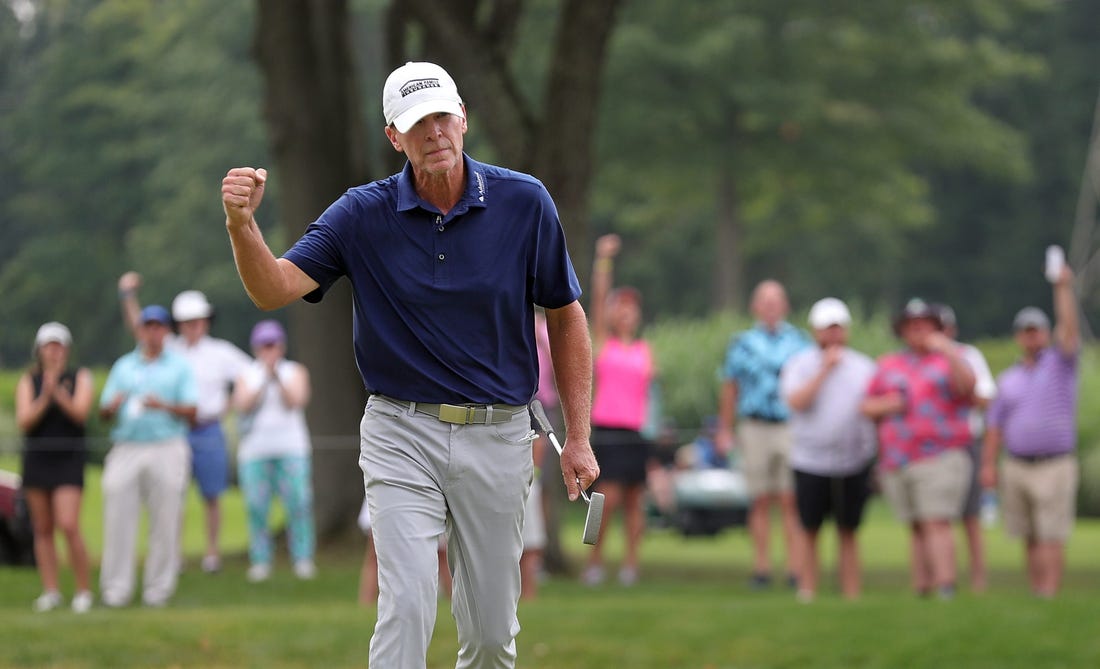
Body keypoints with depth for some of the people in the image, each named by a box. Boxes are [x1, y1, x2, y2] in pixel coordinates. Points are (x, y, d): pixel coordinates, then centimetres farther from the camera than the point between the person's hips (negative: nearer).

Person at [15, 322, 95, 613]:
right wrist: (44, 399, -21)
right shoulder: (28, 381, 4)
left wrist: (58, 392, -27)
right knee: (43, 529, 4)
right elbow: (24, 422, -6)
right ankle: (50, 591, 10)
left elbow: (81, 413, -13)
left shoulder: (80, 377, 0)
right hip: (36, 458, 3)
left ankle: (84, 591, -4)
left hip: (68, 460, -3)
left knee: (68, 526, -14)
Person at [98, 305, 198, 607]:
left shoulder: (179, 367, 11)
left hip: (167, 449, -2)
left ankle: (158, 588, 2)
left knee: (165, 522, -4)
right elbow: (103, 412, 14)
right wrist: (113, 405, -9)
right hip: (126, 450, 2)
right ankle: (116, 590, -4)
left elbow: (192, 411, 2)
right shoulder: (123, 366, 18)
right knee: (118, 519, -6)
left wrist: (164, 406, -16)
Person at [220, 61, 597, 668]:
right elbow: (274, 289, -15)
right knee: (406, 604, -16)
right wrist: (241, 224, -36)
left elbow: (565, 316, 6)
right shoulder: (362, 215, -5)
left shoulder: (524, 203, -3)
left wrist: (578, 437, 3)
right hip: (403, 435, -1)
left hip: (497, 436, 1)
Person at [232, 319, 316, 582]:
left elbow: (296, 401, -4)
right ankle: (260, 562, -2)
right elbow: (243, 405, -2)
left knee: (299, 504, -11)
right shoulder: (247, 376, 14)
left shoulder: (295, 372, 12)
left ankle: (303, 559, -9)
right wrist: (264, 381, -12)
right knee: (256, 508, -6)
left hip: (291, 449, -1)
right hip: (255, 450, 1)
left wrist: (277, 377, -15)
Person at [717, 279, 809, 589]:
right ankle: (761, 567, 4)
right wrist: (724, 431, 8)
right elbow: (729, 389, 13)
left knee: (790, 500, -6)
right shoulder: (741, 343, 12)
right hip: (754, 428, 1)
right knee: (760, 500, 1)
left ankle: (795, 567, -5)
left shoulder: (801, 342, 11)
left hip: (791, 427, -1)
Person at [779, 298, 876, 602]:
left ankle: (852, 596, 6)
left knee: (848, 532, 5)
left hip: (855, 461, 2)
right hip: (811, 463, -2)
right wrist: (824, 370, -17)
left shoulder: (864, 367, 11)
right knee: (809, 531, 1)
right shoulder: (799, 364, 1)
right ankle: (807, 594, 7)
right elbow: (796, 401, -15)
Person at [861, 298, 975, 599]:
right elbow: (867, 407, 16)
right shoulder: (888, 366, 16)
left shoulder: (949, 360, 4)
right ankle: (921, 592, 8)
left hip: (939, 458, -5)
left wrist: (947, 350, -26)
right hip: (896, 462, 5)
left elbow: (967, 385, -16)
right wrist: (886, 406, -5)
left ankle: (946, 590, -24)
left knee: (937, 524, -16)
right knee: (917, 529, 7)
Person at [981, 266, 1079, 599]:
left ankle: (1050, 597, -14)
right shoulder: (1009, 378, 14)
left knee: (1051, 538, -9)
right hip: (1016, 467, 4)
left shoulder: (1060, 363, 3)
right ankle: (1035, 596, 11)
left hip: (1055, 466, -4)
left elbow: (1069, 329, -15)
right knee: (1030, 540, 6)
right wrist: (988, 464, 4)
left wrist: (1064, 288, -24)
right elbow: (996, 424, 12)